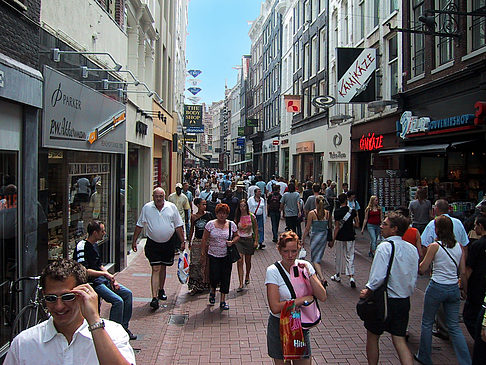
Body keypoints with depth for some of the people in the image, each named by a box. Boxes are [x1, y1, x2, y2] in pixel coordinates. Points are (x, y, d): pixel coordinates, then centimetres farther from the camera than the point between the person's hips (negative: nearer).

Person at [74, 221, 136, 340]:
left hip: (102, 278, 9)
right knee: (118, 300, -22)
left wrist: (111, 279, 7)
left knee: (127, 293, 2)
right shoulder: (82, 246, -15)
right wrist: (105, 273, -20)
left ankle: (124, 327, 9)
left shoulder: (95, 245, 14)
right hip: (91, 282, -9)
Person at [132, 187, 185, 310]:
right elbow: (139, 225, 6)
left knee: (163, 267, 15)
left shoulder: (172, 207, 0)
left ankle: (161, 290, 35)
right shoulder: (147, 208, -2)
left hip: (168, 243, 2)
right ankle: (154, 297, -8)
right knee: (155, 269, -8)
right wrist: (134, 240, 4)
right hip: (153, 243, -2)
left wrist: (182, 241, 3)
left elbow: (178, 226, 4)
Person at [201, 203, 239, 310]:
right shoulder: (210, 224, -3)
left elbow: (237, 236, 13)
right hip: (213, 255, -2)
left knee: (225, 278, 3)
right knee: (214, 277, -8)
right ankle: (212, 290, 26)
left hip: (227, 256, 2)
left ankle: (223, 300, 19)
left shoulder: (231, 224, 2)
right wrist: (203, 252, -2)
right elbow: (204, 239, 1)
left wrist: (232, 242, -8)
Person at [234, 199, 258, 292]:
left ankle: (247, 277, 41)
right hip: (239, 240, 0)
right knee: (239, 261, -11)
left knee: (248, 261, 13)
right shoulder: (237, 217, -2)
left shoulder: (251, 216, -5)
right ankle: (241, 284, -8)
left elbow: (256, 228, 3)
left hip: (249, 240, 0)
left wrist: (256, 240, 0)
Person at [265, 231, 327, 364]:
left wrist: (309, 274, -21)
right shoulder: (273, 271, -16)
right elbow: (275, 307, -22)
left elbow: (322, 297, -10)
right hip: (279, 325, -2)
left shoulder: (305, 266, -5)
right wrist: (304, 299, -17)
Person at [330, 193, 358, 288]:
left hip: (340, 237, -2)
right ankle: (351, 277, -6)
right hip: (350, 237, 2)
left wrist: (333, 240, -6)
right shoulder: (352, 211, -3)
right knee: (350, 257, 6)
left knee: (339, 256, 12)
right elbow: (355, 224, 4)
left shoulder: (337, 211, -10)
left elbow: (337, 227, -11)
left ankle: (338, 275, 25)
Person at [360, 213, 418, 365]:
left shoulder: (385, 247, -18)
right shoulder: (412, 249, 3)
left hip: (385, 301, -6)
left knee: (372, 337, 13)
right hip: (404, 301, 6)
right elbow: (414, 277, 9)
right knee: (399, 340, 13)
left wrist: (367, 292, -10)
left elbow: (378, 277, -25)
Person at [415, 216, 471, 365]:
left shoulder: (434, 246, -12)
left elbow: (422, 269, -8)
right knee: (454, 326, 14)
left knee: (427, 323, 13)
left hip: (437, 288, -5)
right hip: (454, 289, 5)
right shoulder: (459, 246, 2)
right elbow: (463, 271, 7)